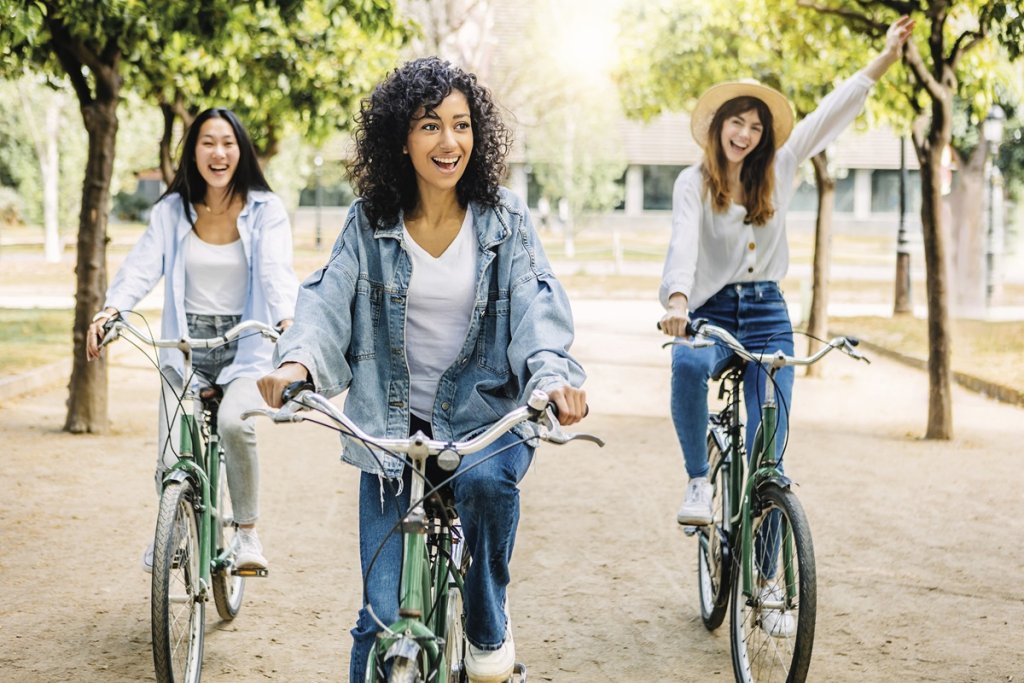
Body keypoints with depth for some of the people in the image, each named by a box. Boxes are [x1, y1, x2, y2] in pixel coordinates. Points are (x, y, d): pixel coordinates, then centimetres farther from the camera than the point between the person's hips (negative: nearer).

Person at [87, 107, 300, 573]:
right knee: (172, 463, -10)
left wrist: (288, 318, -36)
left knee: (234, 422, -33)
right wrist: (112, 309, -28)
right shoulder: (171, 211, 4)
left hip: (246, 347, -2)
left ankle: (247, 532, -11)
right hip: (186, 347, 2)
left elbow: (276, 270, -16)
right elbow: (142, 266, -8)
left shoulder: (265, 210, -2)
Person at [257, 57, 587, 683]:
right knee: (383, 616, -4)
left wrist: (554, 372, -32)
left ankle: (490, 627, -7)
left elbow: (536, 302, -11)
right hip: (394, 426, 1)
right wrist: (299, 359, -30)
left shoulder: (505, 219, -2)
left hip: (485, 414, -1)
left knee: (484, 479, -36)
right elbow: (330, 298, -8)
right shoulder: (370, 222, 0)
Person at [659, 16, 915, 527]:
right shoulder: (693, 183, -3)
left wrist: (886, 57, 2)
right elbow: (684, 240, -20)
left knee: (768, 449, -3)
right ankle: (698, 482, -24)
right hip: (710, 312, -2)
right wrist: (677, 297, -38)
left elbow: (832, 113, 6)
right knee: (688, 364, -39)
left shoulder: (778, 172, 7)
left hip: (767, 314, 3)